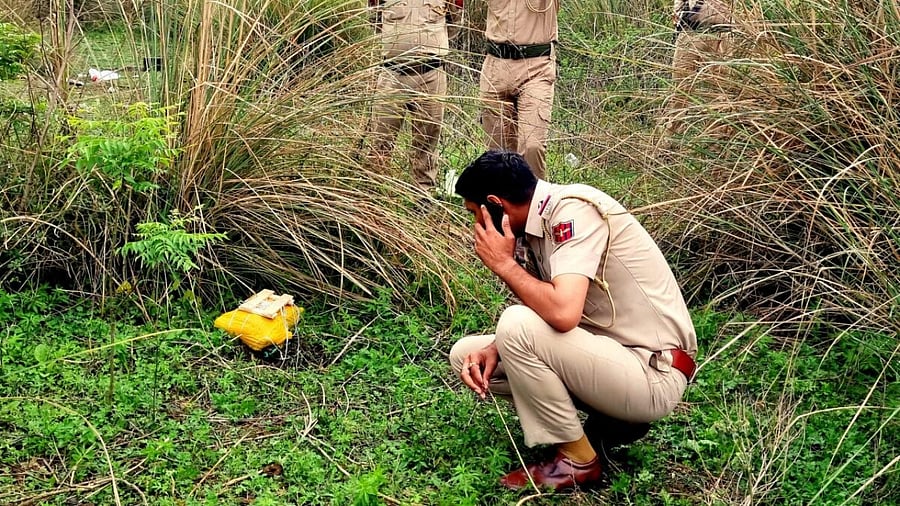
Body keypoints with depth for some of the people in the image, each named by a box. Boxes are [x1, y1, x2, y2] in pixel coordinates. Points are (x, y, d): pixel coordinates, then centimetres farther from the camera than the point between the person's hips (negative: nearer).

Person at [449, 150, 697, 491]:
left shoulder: (573, 210, -20)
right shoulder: (539, 225, 6)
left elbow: (563, 312, -34)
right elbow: (540, 309, 10)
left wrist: (504, 264, -17)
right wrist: (494, 349, -9)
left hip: (653, 374, -9)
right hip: (607, 354, 9)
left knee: (518, 326, -28)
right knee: (466, 355, 5)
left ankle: (577, 460, -7)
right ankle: (610, 418, 8)